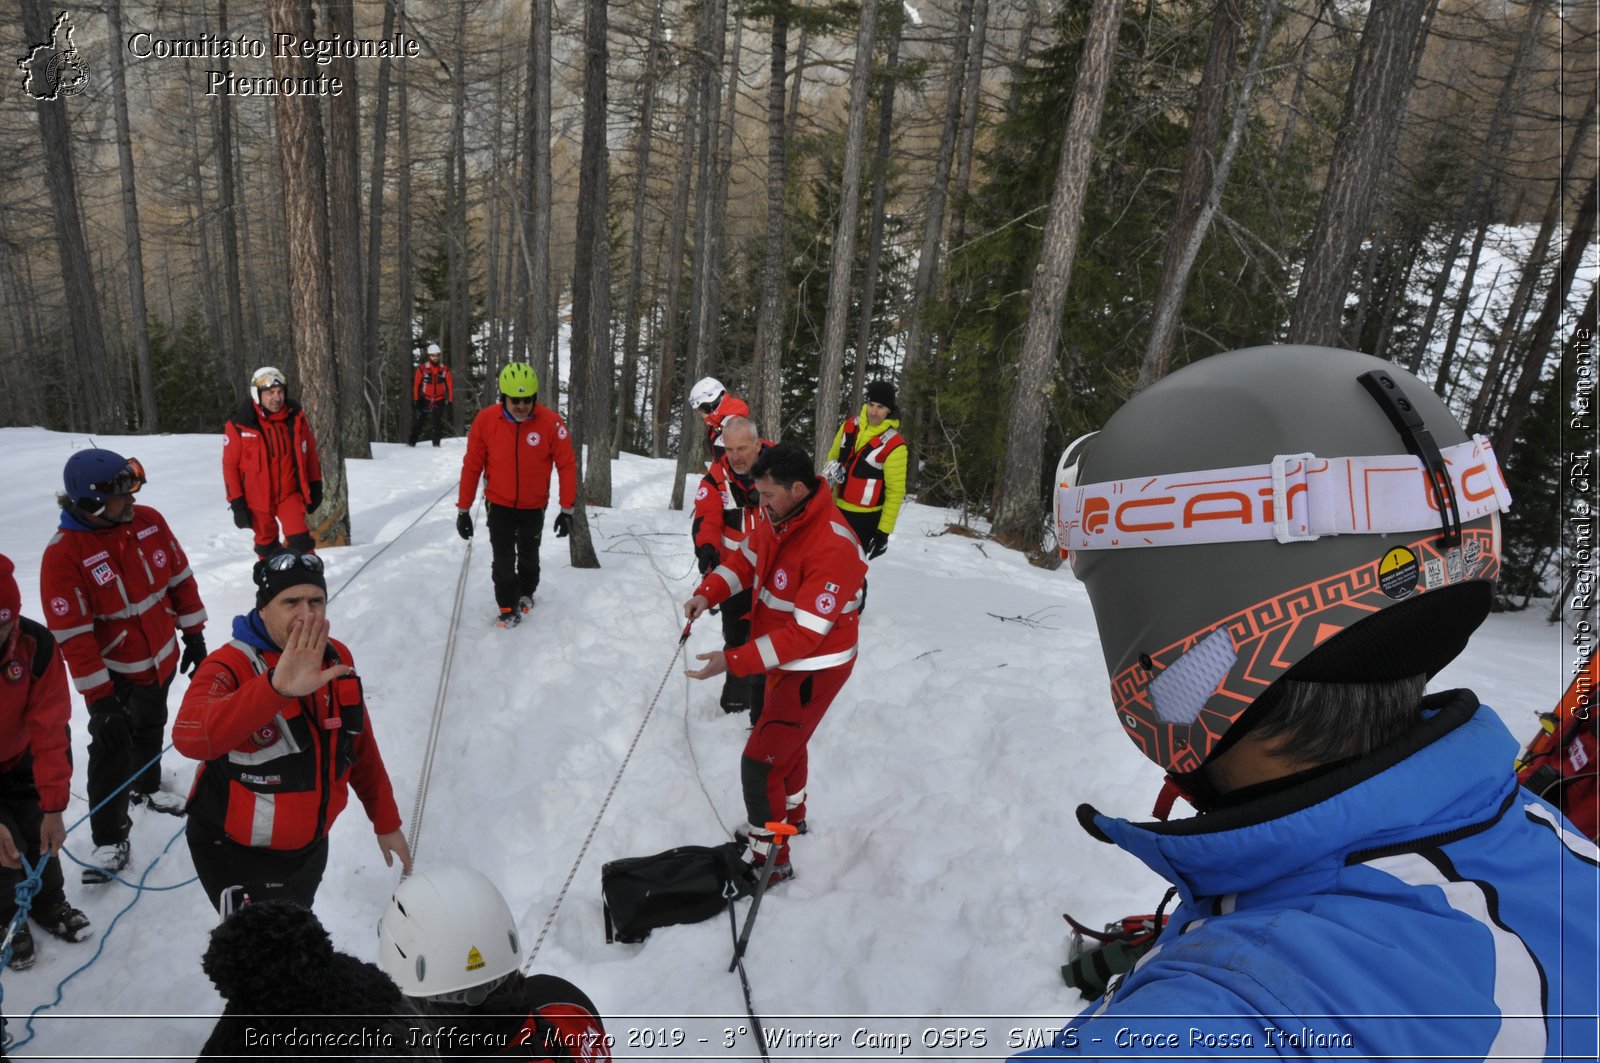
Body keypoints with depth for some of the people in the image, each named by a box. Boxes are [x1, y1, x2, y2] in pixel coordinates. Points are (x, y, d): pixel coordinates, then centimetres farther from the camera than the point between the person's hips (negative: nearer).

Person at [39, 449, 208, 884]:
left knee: (151, 729, 24)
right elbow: (73, 635, -23)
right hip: (114, 673, -5)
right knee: (112, 749, -1)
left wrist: (193, 633, 6)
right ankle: (109, 839, 13)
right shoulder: (63, 554, -25)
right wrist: (98, 698, -21)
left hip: (162, 658, 5)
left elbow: (180, 577, 2)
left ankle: (146, 787, 48)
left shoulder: (149, 521, -11)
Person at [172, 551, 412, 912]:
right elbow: (189, 737, -46)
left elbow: (361, 748, 4)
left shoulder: (338, 658, -6)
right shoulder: (229, 667, -24)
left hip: (311, 848, 6)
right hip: (239, 858, -6)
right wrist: (276, 687, -60)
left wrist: (386, 821, 10)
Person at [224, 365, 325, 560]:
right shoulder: (239, 426, -14)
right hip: (258, 498, -1)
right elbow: (230, 465, -9)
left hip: (290, 493, 1)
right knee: (267, 545, 13)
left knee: (300, 541, -9)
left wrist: (315, 485, 8)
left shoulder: (296, 417, -6)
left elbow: (309, 451, 6)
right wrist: (237, 504, -9)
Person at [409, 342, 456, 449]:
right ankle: (412, 441, 2)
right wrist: (416, 399, -5)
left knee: (438, 422, 4)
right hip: (425, 399, -1)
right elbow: (416, 384, -2)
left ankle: (436, 443, 13)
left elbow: (450, 385, 1)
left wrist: (450, 400, -2)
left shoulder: (445, 369, -2)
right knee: (417, 420, -4)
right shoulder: (423, 368, -7)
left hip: (440, 400, 1)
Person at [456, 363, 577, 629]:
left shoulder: (551, 422, -22)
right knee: (503, 560, 0)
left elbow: (567, 465, -14)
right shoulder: (485, 420, -19)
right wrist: (463, 509, -7)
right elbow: (472, 466, -10)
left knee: (529, 556, 20)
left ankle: (526, 593, 46)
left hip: (534, 506, 1)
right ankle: (508, 607, 21)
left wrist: (567, 509, -13)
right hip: (499, 504, -1)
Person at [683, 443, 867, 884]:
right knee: (785, 740, 28)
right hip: (785, 660, 9)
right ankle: (791, 815, 53)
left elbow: (804, 633, -33)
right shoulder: (779, 520, -7)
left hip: (814, 670, -9)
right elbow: (744, 559, 8)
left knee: (759, 762, -4)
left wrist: (734, 661, -33)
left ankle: (769, 859, 15)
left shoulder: (832, 547, -33)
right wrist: (707, 593, -11)